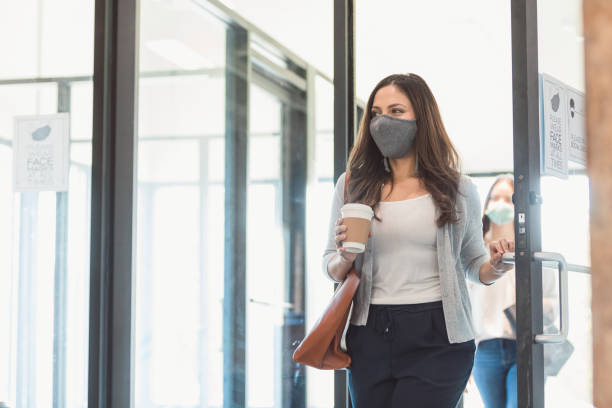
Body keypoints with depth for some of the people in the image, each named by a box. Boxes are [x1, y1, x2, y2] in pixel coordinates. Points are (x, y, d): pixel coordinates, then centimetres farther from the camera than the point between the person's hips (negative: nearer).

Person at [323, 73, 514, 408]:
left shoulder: (458, 189, 5)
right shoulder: (352, 185, 6)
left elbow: (473, 264, 15)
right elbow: (330, 266, 12)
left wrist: (495, 266, -7)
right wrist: (345, 259, -10)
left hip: (438, 340, -2)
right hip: (370, 336, 2)